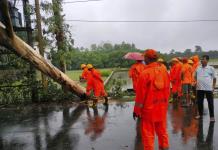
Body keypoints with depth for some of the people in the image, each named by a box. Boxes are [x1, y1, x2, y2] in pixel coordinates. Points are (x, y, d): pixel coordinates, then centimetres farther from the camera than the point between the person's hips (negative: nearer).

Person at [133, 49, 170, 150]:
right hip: (162, 108, 6)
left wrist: (137, 110, -4)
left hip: (149, 109, -5)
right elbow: (167, 90, 8)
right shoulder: (164, 71, -1)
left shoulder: (145, 73, -17)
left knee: (148, 133, 7)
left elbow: (140, 94, -14)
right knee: (162, 130, 21)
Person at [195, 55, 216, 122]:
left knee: (210, 103, 3)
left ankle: (212, 116, 13)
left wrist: (213, 87, -1)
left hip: (208, 88, -3)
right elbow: (195, 77, 16)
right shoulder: (198, 68, 7)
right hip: (199, 88, 3)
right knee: (199, 102, 10)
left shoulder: (211, 68, -1)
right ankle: (200, 114, 25)